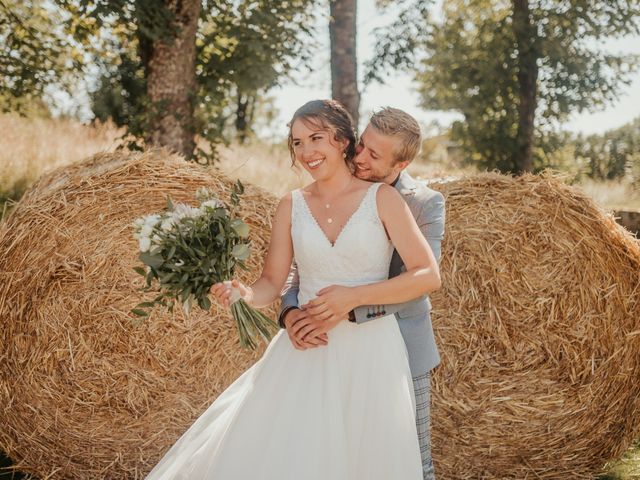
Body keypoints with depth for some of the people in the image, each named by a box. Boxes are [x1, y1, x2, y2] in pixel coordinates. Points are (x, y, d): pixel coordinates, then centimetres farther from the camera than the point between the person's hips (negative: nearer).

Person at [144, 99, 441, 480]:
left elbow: (428, 276, -8)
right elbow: (272, 283, 5)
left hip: (369, 354, -2)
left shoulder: (382, 198, -3)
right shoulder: (292, 206, 6)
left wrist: (354, 296, -16)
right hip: (305, 353, 3)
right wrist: (245, 295, -18)